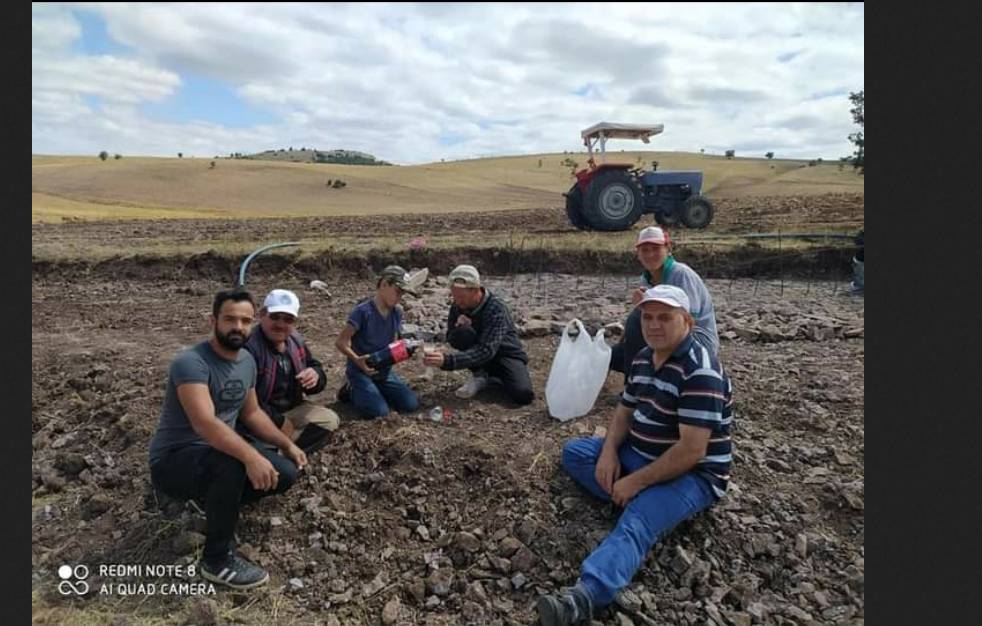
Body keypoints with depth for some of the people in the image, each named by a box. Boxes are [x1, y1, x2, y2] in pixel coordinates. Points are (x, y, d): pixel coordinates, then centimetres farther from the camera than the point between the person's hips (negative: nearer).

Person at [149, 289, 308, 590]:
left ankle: (215, 502, 15)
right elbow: (204, 423, -38)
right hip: (174, 459, -7)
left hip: (222, 451, 7)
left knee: (286, 473, -8)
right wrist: (251, 456, -49)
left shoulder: (247, 360, 2)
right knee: (232, 465, -38)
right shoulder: (191, 362, -24)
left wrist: (288, 444, 6)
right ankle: (217, 560, -16)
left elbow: (251, 412, 14)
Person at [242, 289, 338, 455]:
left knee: (330, 419, -5)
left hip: (292, 409, 8)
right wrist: (278, 422, -20)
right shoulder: (248, 347, -23)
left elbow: (315, 367, 12)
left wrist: (316, 375, -15)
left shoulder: (296, 341, 3)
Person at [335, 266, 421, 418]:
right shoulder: (363, 310, -18)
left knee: (411, 404, -7)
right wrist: (357, 359, -34)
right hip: (361, 370, -6)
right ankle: (352, 391, 7)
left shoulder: (397, 313, 2)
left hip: (384, 371, 6)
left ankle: (375, 391, 15)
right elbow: (340, 342, -18)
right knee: (379, 412, -22)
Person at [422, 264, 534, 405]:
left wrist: (448, 361, -46)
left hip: (507, 354, -4)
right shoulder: (458, 306, -10)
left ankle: (500, 376, 1)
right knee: (463, 334, -27)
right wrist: (458, 327, -25)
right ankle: (480, 375, -4)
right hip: (479, 354, 4)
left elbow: (487, 350, -36)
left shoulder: (496, 308, -27)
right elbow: (451, 339, 0)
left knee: (523, 394, -31)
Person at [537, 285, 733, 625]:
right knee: (573, 451, 5)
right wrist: (609, 452, -7)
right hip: (638, 455, 9)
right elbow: (625, 411, 13)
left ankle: (581, 598, -53)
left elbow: (691, 451, -27)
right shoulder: (642, 358, 4)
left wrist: (635, 483, -23)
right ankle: (641, 501, -13)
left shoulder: (700, 371, -23)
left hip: (691, 475, -9)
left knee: (636, 524, -34)